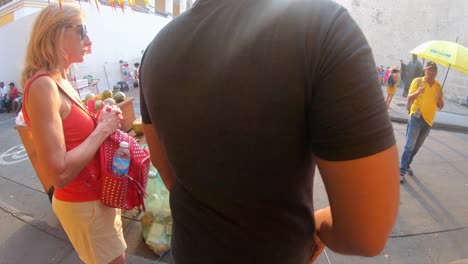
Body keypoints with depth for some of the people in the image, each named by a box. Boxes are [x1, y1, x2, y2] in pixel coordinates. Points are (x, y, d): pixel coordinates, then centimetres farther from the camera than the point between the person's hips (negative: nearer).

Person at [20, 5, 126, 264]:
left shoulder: (60, 82, 4)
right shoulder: (43, 85, -23)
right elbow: (60, 173, -29)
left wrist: (102, 122, -3)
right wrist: (103, 129, -22)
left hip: (96, 194, 8)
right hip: (82, 203, -8)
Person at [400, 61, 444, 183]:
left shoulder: (438, 86, 9)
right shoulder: (417, 81, -3)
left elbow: (440, 106, 9)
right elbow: (409, 98, -10)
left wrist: (440, 98, -12)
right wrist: (418, 92, -30)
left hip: (428, 121, 5)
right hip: (416, 118, -5)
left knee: (416, 147, 12)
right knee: (410, 145, -9)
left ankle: (407, 165, 27)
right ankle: (402, 170, -5)